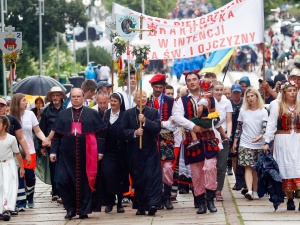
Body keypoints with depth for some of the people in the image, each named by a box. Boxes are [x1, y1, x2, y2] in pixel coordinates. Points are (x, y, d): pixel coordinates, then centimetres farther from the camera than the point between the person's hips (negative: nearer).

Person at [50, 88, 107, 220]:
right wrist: (53, 151, 3)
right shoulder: (63, 115, 11)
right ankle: (70, 209, 7)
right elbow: (56, 135, 10)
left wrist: (100, 151, -3)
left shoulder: (92, 114, 6)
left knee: (85, 181, 2)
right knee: (64, 180, -6)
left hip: (86, 154, -1)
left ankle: (83, 210, 10)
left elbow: (101, 133, 4)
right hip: (66, 154, 1)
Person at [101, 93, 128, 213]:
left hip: (120, 151, -2)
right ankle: (109, 202, 2)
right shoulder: (106, 114, 8)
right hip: (107, 150, 2)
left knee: (120, 176, 3)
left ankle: (119, 203, 14)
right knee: (107, 174, -10)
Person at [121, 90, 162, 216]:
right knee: (137, 179, 5)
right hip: (134, 152, 2)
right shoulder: (128, 114, 8)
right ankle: (141, 207, 11)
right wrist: (134, 133, -16)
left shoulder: (153, 112, 5)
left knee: (152, 176, -12)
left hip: (150, 150, -2)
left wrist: (145, 121, -20)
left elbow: (157, 128, -7)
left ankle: (152, 204, -16)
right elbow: (123, 131, 2)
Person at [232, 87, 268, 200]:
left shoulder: (263, 112, 1)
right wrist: (235, 142, 9)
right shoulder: (243, 111, 6)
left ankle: (255, 191, 11)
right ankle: (249, 190, -22)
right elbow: (239, 127, 11)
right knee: (248, 167, -10)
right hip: (245, 144, 0)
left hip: (259, 144, 0)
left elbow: (265, 127, -8)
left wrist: (260, 136, -27)